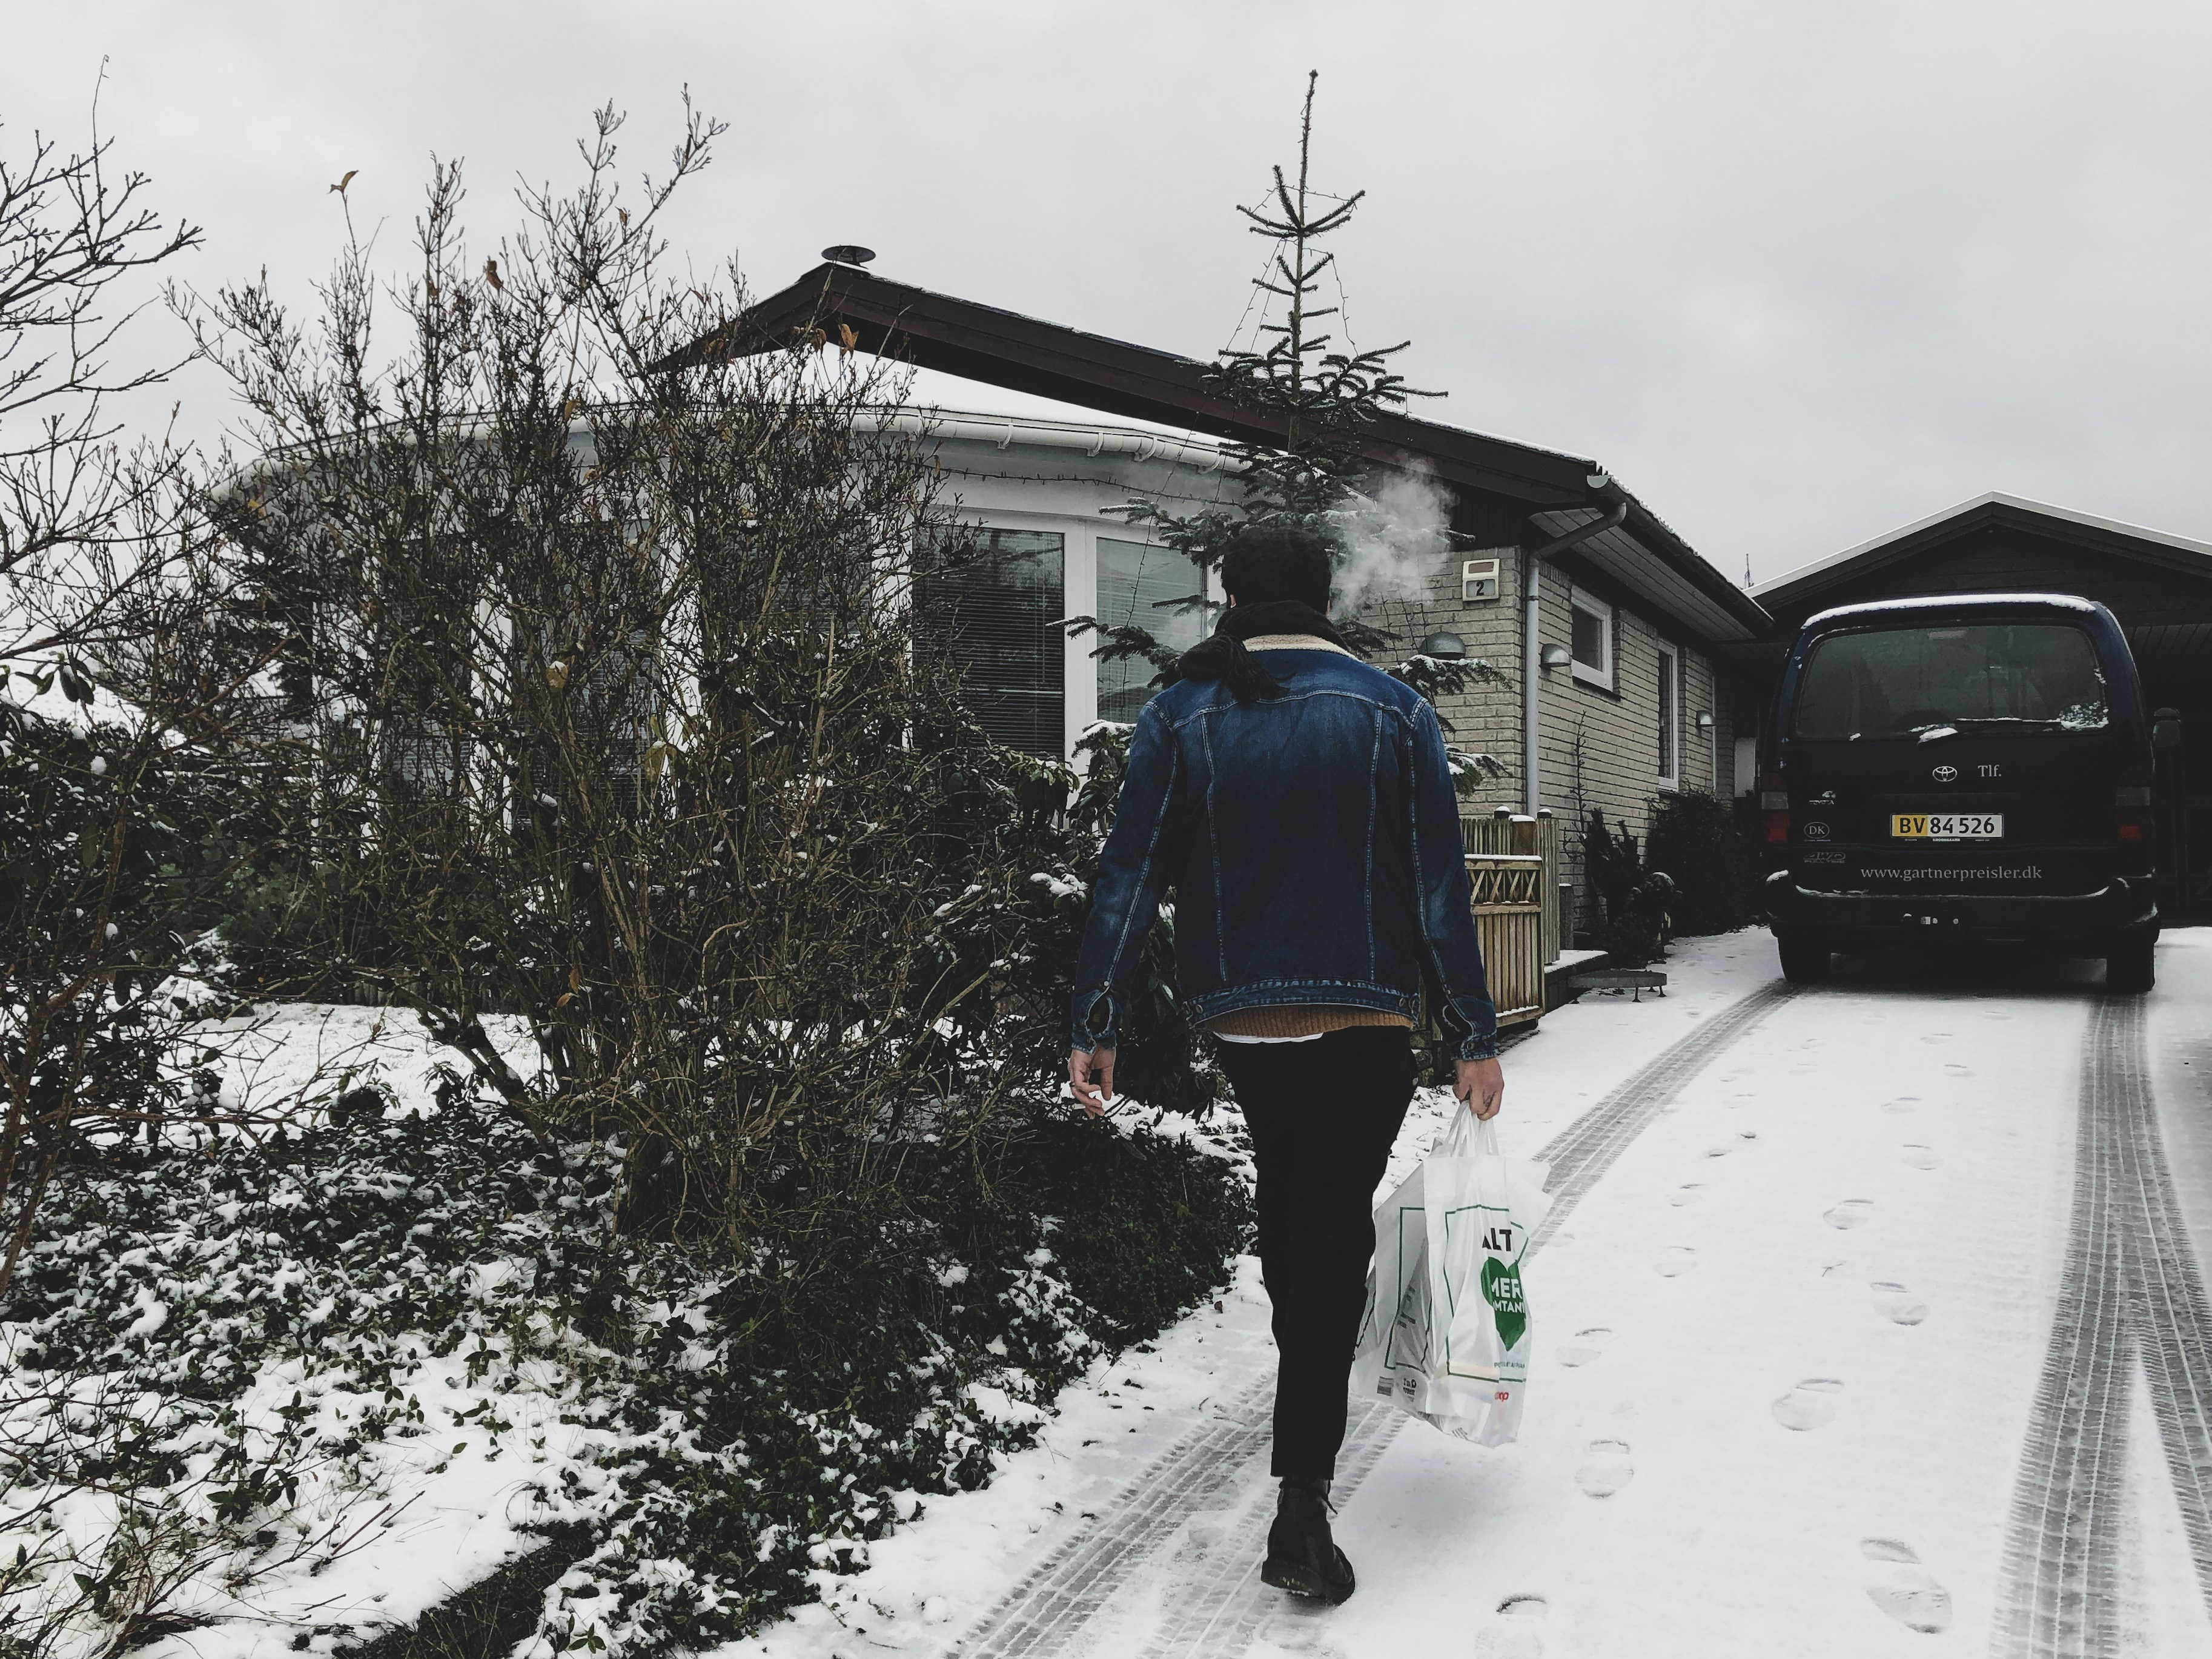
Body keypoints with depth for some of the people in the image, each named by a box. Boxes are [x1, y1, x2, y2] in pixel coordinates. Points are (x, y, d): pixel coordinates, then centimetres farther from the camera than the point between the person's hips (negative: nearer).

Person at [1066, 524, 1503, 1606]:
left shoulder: (1178, 720, -1)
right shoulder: (1393, 712, -2)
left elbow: (1129, 880, -4)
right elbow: (1439, 887, -4)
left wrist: (1094, 1028, 0)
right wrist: (1473, 1039, 0)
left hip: (1236, 1019, 2)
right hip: (1365, 1021, -2)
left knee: (1288, 1200, 26)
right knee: (1334, 1233, 3)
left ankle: (1303, 1374, 41)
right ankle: (1301, 1508, -1)